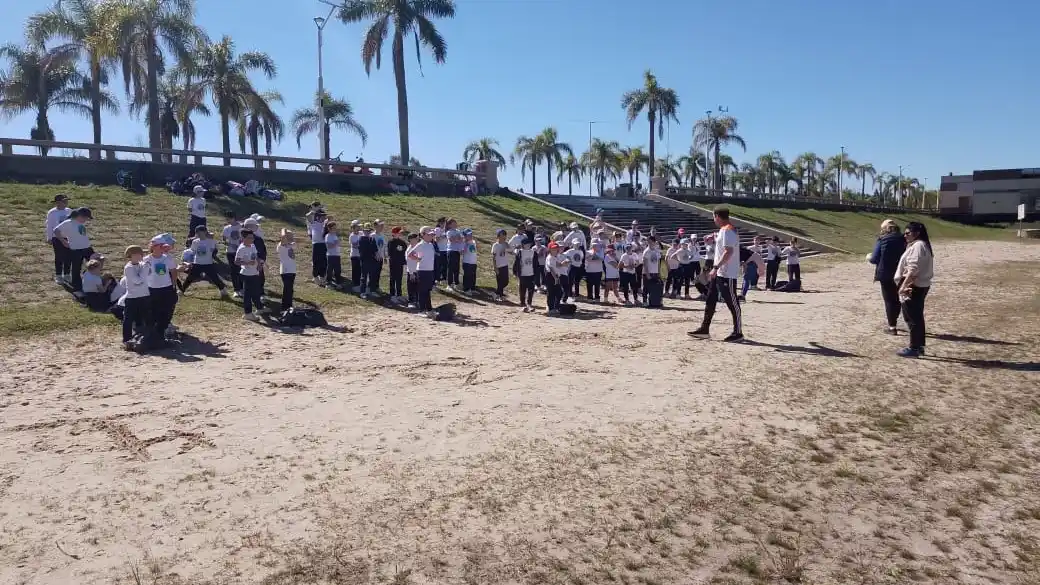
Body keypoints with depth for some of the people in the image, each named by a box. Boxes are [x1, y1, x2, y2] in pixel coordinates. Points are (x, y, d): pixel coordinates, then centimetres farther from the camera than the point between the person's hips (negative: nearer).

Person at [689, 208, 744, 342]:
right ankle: (704, 329, 15)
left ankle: (738, 332, 5)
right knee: (710, 301, 11)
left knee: (732, 303, -3)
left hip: (727, 274, -11)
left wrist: (715, 267, -26)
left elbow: (729, 251, -24)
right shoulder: (724, 230, 15)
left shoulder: (727, 230, -16)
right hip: (719, 273, 11)